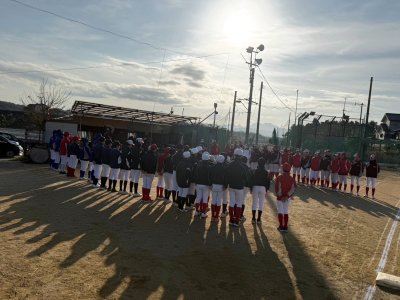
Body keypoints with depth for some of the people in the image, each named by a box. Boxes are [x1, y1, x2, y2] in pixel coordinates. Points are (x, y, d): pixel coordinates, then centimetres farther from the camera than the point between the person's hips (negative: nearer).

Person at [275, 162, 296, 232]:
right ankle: (285, 227, 14)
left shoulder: (279, 178, -15)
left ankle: (281, 227, 8)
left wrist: (280, 196, -7)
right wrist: (287, 196, -11)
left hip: (280, 198, -3)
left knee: (280, 212, 7)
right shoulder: (292, 179, -3)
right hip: (288, 198, 3)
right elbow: (293, 189, -9)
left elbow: (277, 188, -16)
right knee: (286, 212, 13)